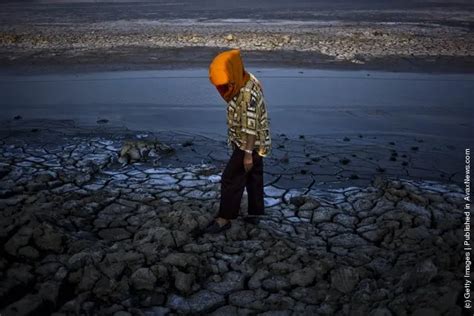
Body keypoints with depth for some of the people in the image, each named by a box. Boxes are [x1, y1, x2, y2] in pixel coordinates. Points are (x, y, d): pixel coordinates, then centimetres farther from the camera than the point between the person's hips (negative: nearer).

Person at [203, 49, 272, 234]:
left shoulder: (247, 94, -28)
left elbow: (250, 128, -27)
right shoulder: (246, 83, 3)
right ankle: (254, 214, 29)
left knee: (231, 180, -1)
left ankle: (224, 219, 10)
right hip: (257, 144, 10)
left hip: (250, 145, -10)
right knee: (254, 177, 17)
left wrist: (248, 154, -23)